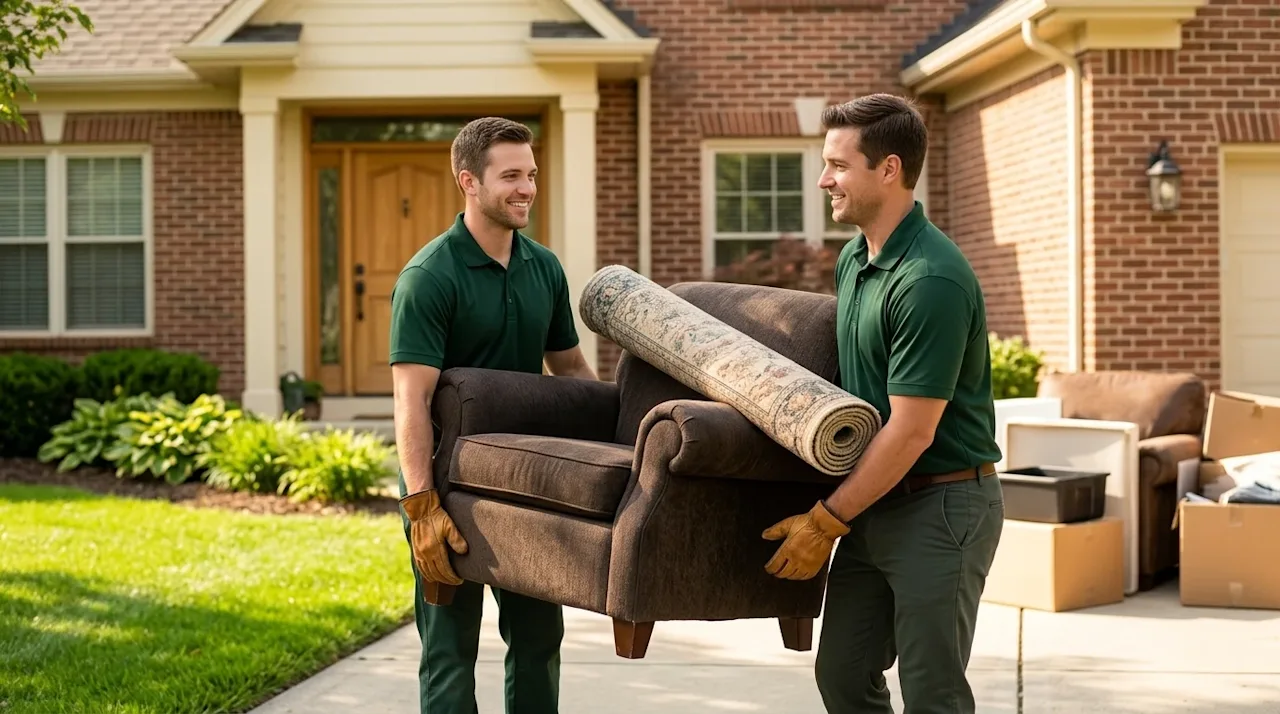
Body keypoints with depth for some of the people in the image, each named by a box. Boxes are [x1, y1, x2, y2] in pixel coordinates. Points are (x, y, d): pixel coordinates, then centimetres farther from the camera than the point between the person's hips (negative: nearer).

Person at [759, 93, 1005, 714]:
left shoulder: (931, 281, -23)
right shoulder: (853, 259, 7)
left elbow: (911, 431, -22)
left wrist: (826, 522, -16)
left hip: (942, 506, -9)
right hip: (875, 502, 9)